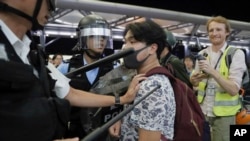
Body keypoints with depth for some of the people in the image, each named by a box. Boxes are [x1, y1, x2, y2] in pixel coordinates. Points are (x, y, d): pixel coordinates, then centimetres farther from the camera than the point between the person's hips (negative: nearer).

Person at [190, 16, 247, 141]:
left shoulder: (236, 54, -8)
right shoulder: (202, 53, 4)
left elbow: (234, 90, -17)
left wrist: (212, 72, -29)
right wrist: (193, 79, -11)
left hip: (223, 114, -3)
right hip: (202, 111, 4)